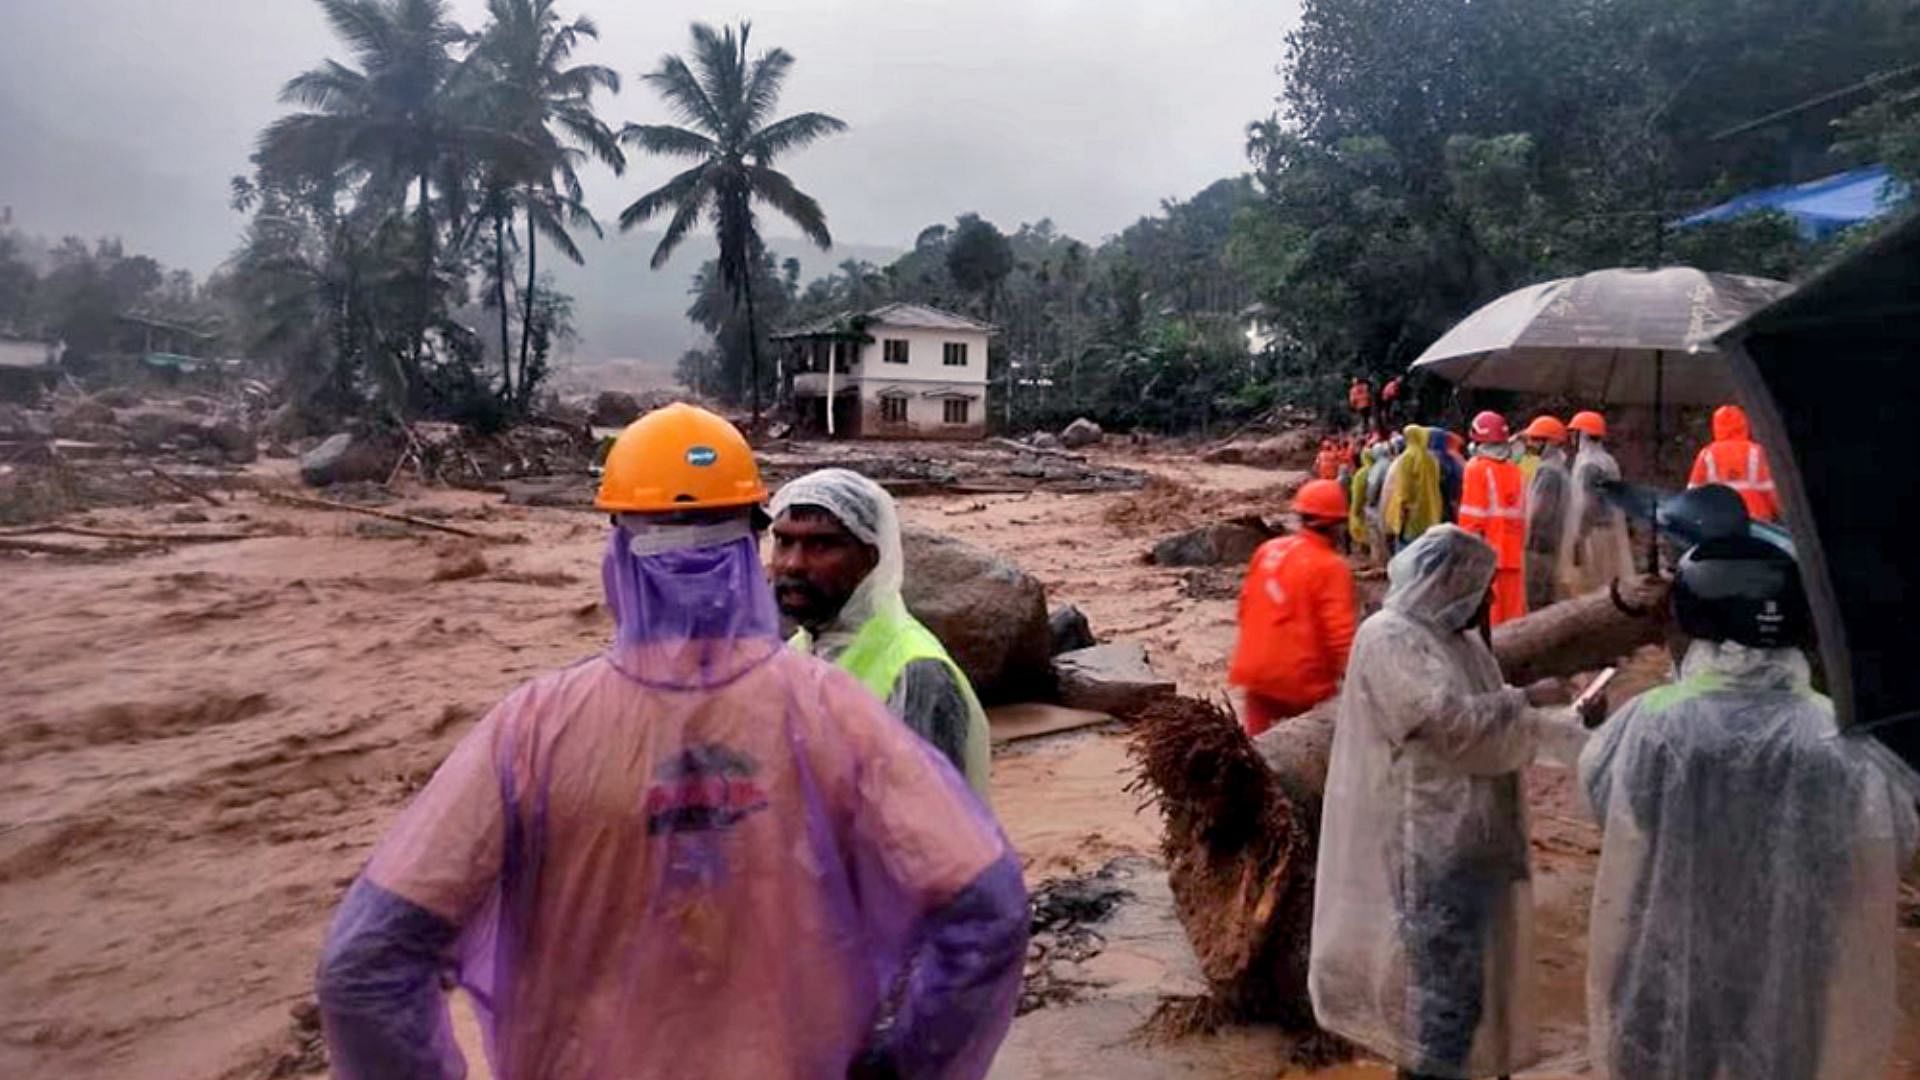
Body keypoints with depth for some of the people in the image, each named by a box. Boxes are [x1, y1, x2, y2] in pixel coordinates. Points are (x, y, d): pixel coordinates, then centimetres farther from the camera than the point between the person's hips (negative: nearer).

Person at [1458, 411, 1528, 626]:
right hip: (1514, 553, 5)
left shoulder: (1477, 469, -7)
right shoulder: (1516, 472, 7)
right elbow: (1522, 516, 9)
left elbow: (1472, 517, -9)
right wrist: (1520, 545, 16)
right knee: (1513, 614, 11)